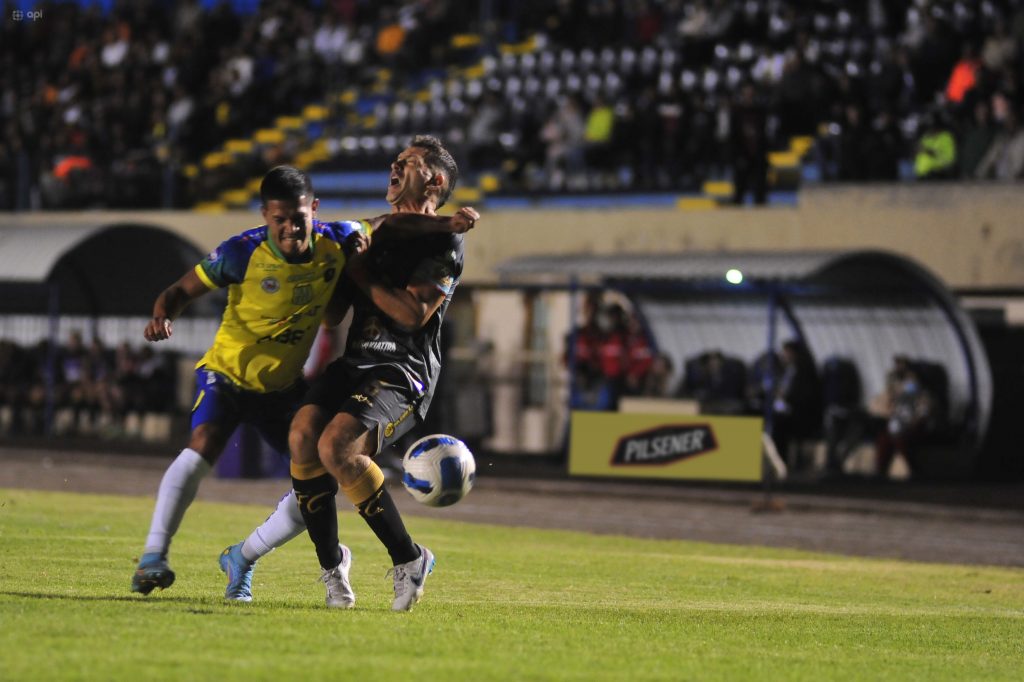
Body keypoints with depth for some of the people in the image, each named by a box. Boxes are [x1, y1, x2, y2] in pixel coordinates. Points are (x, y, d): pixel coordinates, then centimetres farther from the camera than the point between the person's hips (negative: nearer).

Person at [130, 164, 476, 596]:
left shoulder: (333, 244, -13)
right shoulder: (244, 253, -23)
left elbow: (387, 225, 2)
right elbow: (182, 290, -14)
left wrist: (447, 225, -10)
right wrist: (163, 317, -35)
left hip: (284, 384, 5)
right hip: (228, 373, -5)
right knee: (204, 444, -30)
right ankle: (153, 557, -28)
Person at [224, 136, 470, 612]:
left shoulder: (444, 242, -2)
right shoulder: (378, 232, 24)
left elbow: (413, 313, -15)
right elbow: (337, 304, 33)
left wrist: (363, 278, -6)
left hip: (404, 371, -7)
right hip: (355, 359, 7)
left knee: (336, 447, -28)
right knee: (303, 437, -19)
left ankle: (408, 559, -12)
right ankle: (331, 562, -3)